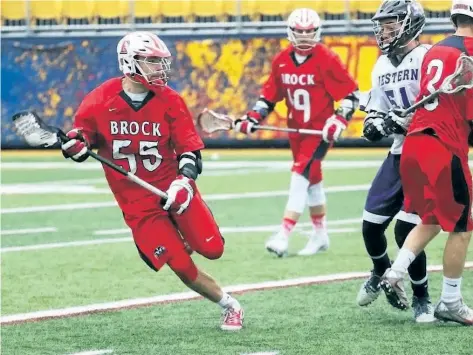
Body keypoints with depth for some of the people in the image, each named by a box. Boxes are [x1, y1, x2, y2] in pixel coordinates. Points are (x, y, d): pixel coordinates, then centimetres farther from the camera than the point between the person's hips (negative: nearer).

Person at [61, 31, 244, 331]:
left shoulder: (170, 101, -7)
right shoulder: (100, 103, -10)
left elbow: (189, 148, -4)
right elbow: (82, 137, 6)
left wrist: (185, 179, -22)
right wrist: (76, 146, -18)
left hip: (171, 186, 2)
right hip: (136, 201, -1)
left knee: (212, 249, -10)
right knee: (181, 265, -8)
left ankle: (182, 238, 26)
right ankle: (229, 305, 13)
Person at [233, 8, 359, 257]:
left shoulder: (326, 59, -14)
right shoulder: (281, 61, 2)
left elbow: (351, 94, -11)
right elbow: (270, 96, 10)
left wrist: (340, 119, -22)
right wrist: (252, 118, -2)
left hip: (320, 129, -6)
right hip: (296, 129, 6)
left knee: (301, 175, -16)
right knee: (312, 179, 16)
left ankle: (284, 236, -21)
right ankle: (320, 234, 29)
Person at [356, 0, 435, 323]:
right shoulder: (383, 66, 11)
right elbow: (378, 111, 19)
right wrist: (374, 124, -2)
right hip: (399, 155, 7)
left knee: (406, 229, -13)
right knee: (371, 225, 6)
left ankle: (422, 297, 7)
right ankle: (381, 272, 38)